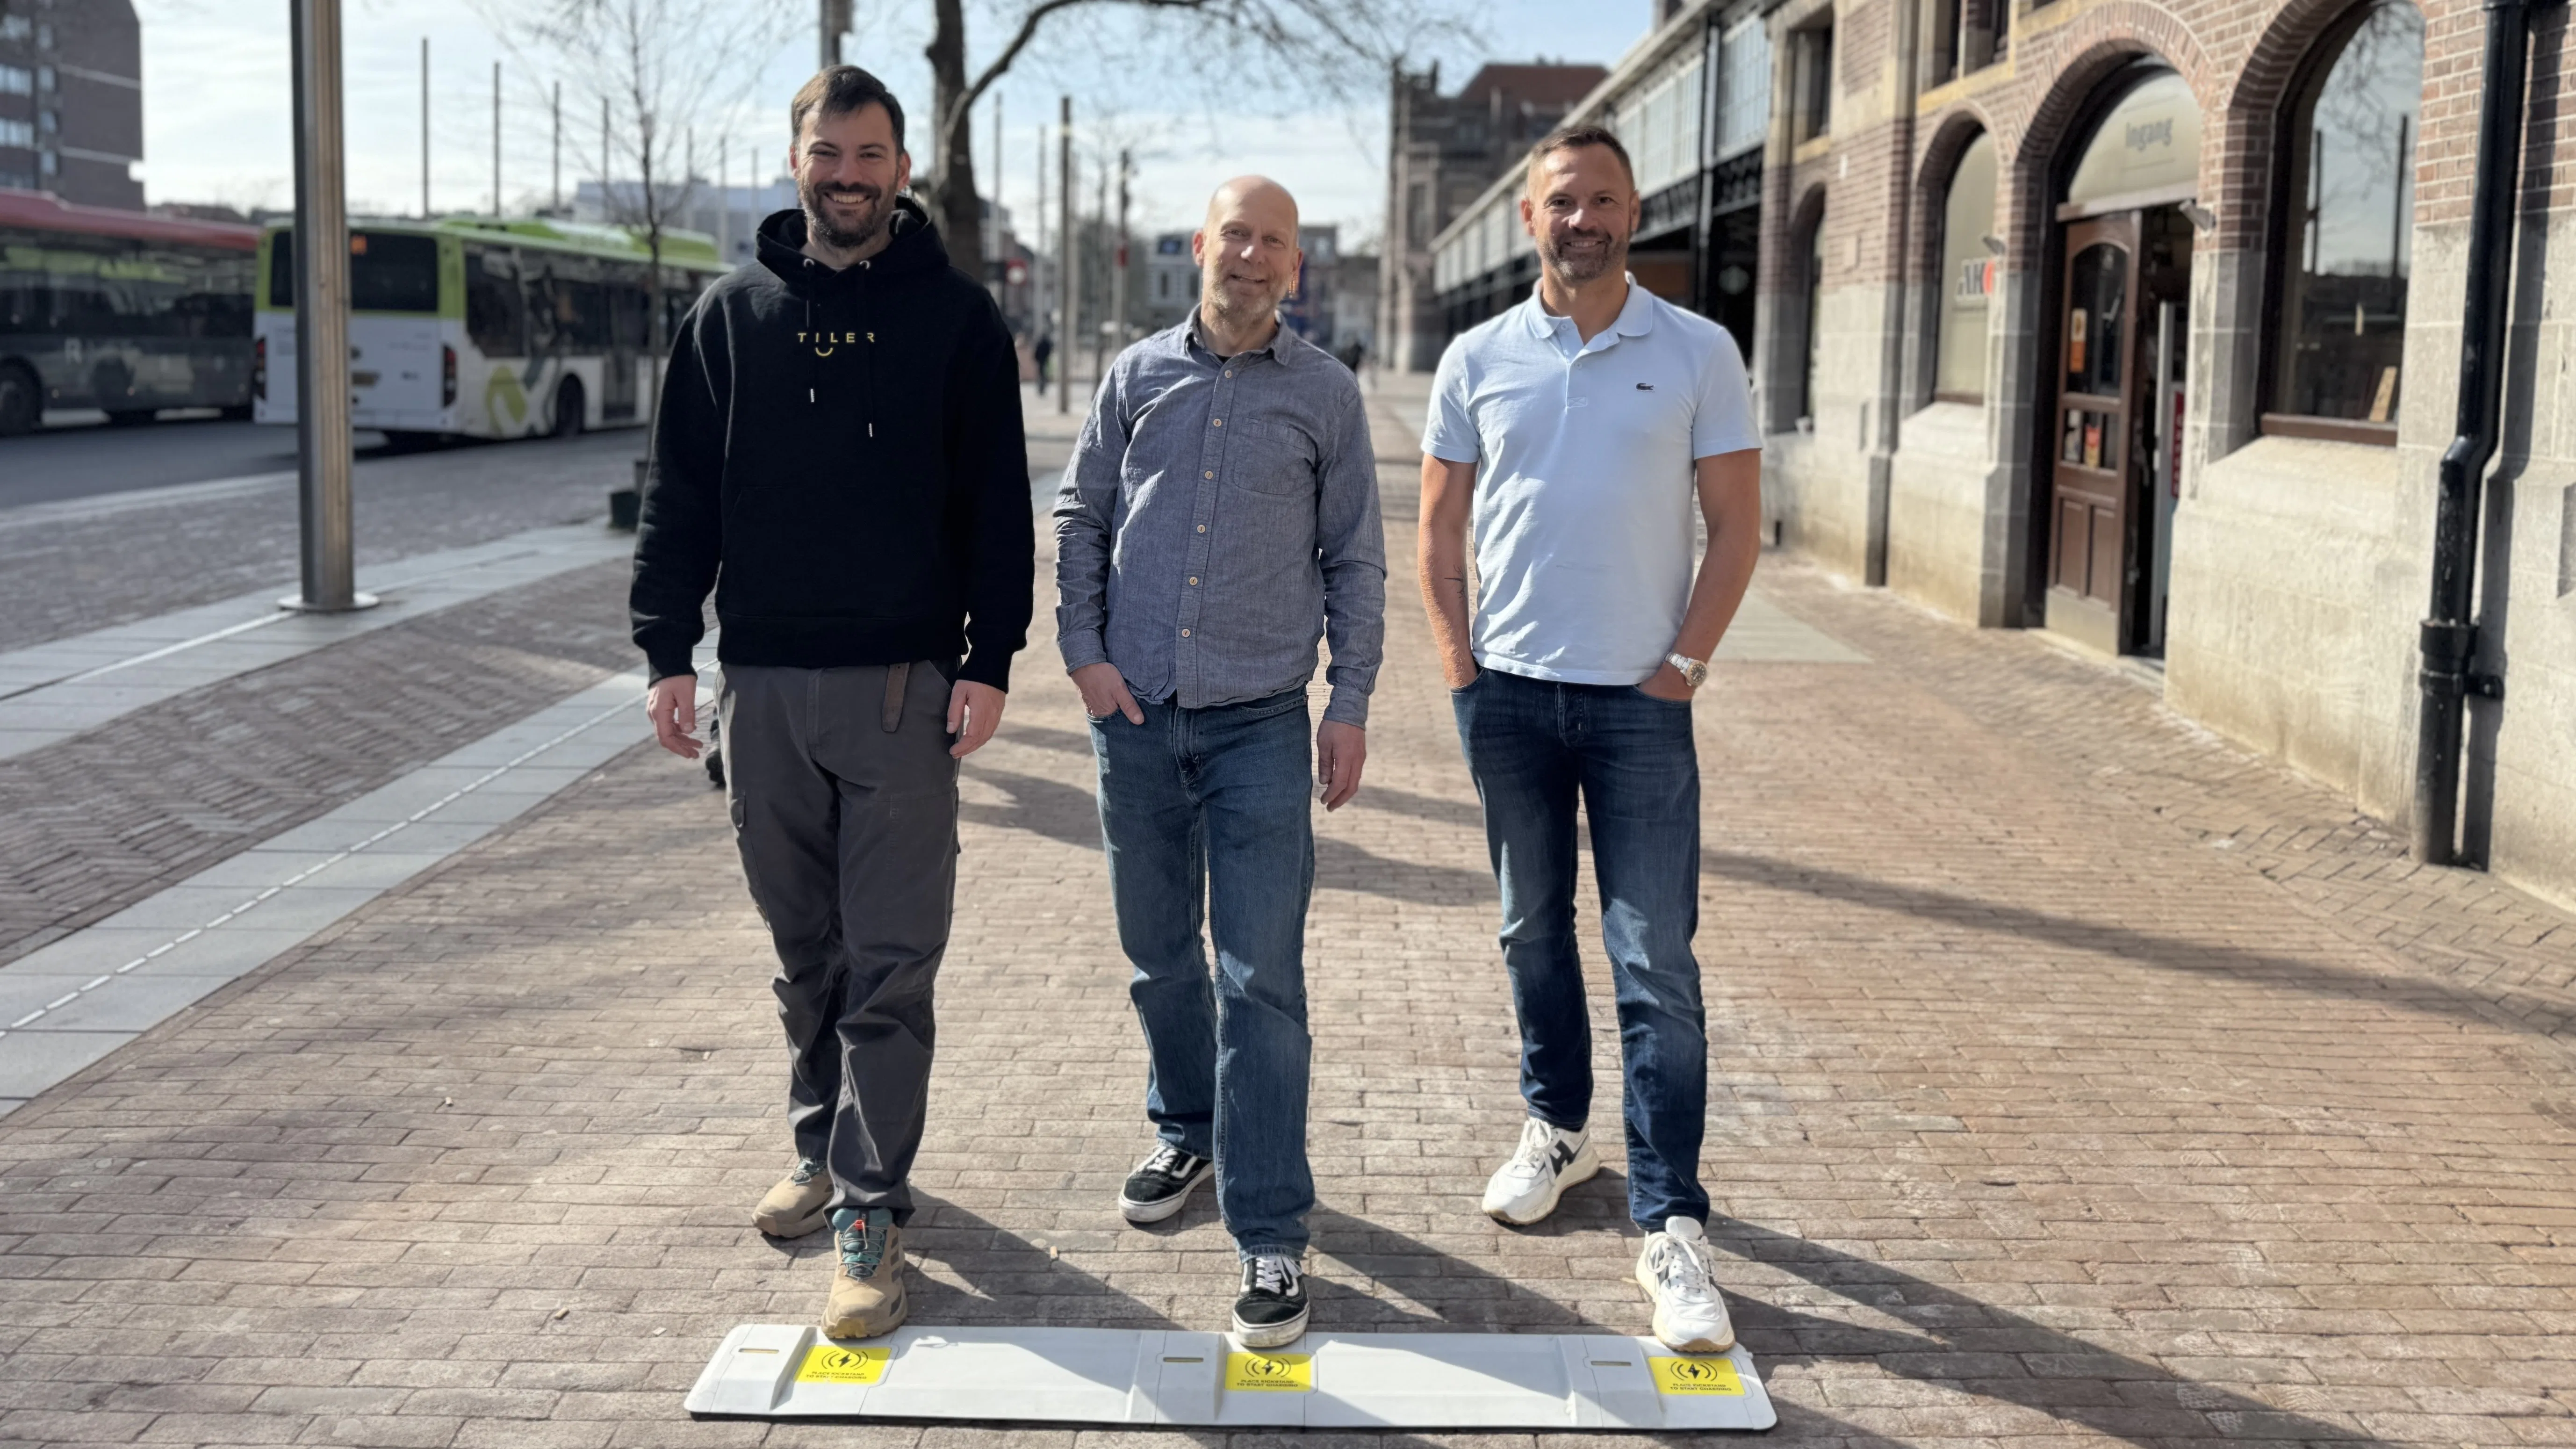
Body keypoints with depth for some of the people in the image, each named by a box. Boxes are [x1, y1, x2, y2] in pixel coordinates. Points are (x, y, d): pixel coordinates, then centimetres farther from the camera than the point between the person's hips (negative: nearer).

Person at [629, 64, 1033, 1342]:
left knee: (890, 965, -3)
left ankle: (870, 1212, 1)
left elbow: (999, 506, 1)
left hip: (903, 685, -3)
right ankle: (824, 1150, 31)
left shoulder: (955, 318, 2)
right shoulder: (732, 315, 9)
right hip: (764, 684, 3)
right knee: (805, 952, 14)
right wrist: (667, 650, 2)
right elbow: (681, 495, 10)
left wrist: (989, 660, -7)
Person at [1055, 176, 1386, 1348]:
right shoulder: (1137, 375, 8)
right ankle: (1186, 1132, 37)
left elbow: (1354, 559, 6)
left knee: (1262, 978, -7)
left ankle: (1270, 1235, -3)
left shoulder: (1325, 394, 4)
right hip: (1135, 714, 3)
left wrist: (1351, 702, 1)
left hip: (1261, 722, -2)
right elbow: (1080, 519, 12)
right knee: (1159, 955, 14)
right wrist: (1084, 652, 0)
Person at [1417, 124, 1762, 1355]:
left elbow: (1736, 526, 0)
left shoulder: (1697, 355, 0)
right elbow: (1439, 528, 10)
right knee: (1533, 928, 15)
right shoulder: (1478, 361, 5)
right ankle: (1557, 1128, 35)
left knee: (1655, 964, -4)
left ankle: (1670, 1226, 0)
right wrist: (1459, 666, 1)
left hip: (1639, 699, -2)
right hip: (1509, 693, 3)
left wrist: (1684, 664, -8)